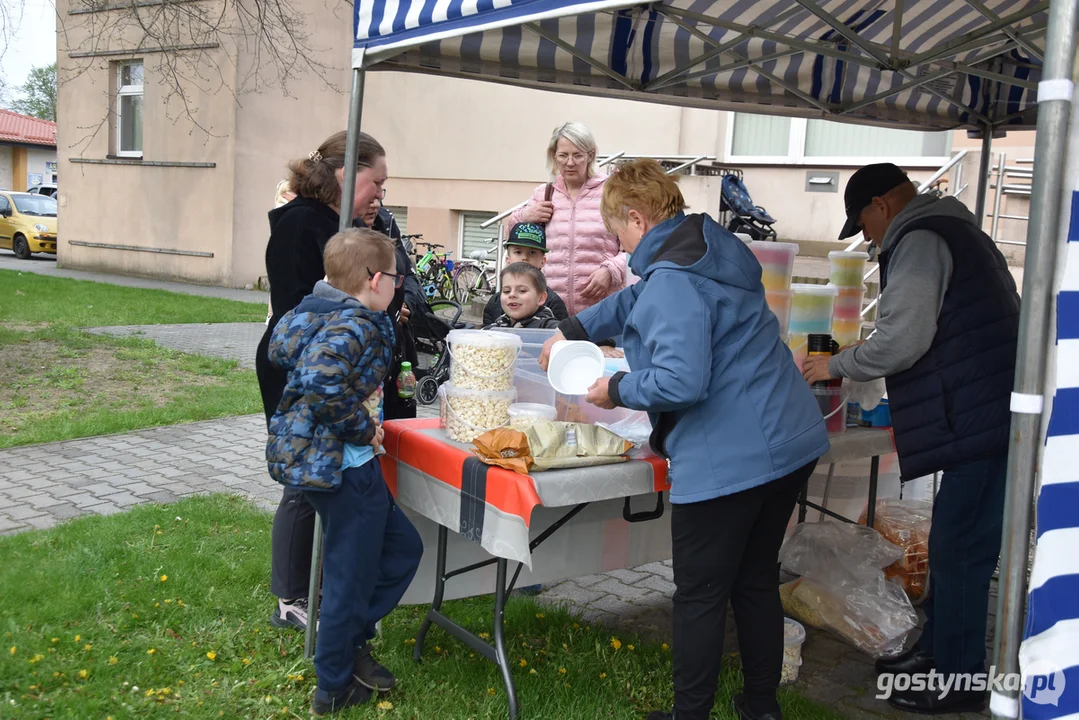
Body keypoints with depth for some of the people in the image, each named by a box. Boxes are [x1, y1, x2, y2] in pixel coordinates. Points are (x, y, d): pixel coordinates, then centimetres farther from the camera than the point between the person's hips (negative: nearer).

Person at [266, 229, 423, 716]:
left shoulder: (316, 311, 7)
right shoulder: (356, 326, -22)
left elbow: (280, 353, 17)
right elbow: (323, 388, -34)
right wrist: (363, 428, -20)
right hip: (341, 466, -10)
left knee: (402, 547, 19)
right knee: (352, 575, 4)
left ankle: (350, 642, 27)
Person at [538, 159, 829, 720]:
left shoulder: (673, 280, -19)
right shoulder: (716, 248, 13)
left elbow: (680, 381, -27)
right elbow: (640, 300, 28)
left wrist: (618, 389, -10)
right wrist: (574, 329, 28)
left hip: (727, 459, -10)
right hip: (789, 442, 10)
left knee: (700, 595, 6)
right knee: (757, 581, 21)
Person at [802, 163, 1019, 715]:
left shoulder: (918, 241, -11)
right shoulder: (954, 231, 21)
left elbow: (901, 341, -19)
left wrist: (834, 366, -4)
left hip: (983, 420, -11)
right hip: (990, 414, 11)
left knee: (959, 551, -2)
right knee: (952, 545, 18)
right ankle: (936, 651, 29)